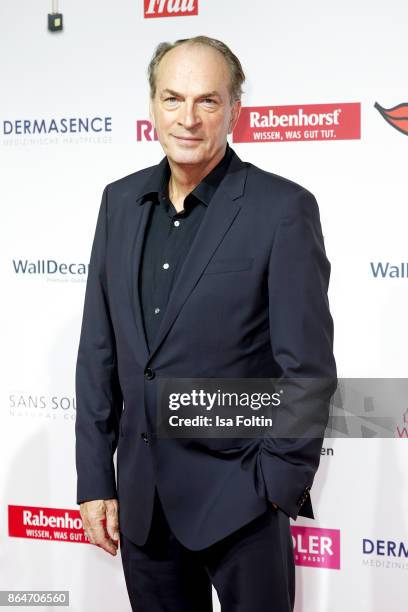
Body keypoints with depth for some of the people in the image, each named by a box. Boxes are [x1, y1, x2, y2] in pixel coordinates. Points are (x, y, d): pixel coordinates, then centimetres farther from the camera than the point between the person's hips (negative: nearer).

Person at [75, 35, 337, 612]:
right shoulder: (121, 201, 5)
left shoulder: (283, 208, -11)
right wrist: (94, 480, 5)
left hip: (239, 493, -4)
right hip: (142, 494, 5)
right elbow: (98, 351, 7)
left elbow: (308, 365, -11)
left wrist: (280, 489, -10)